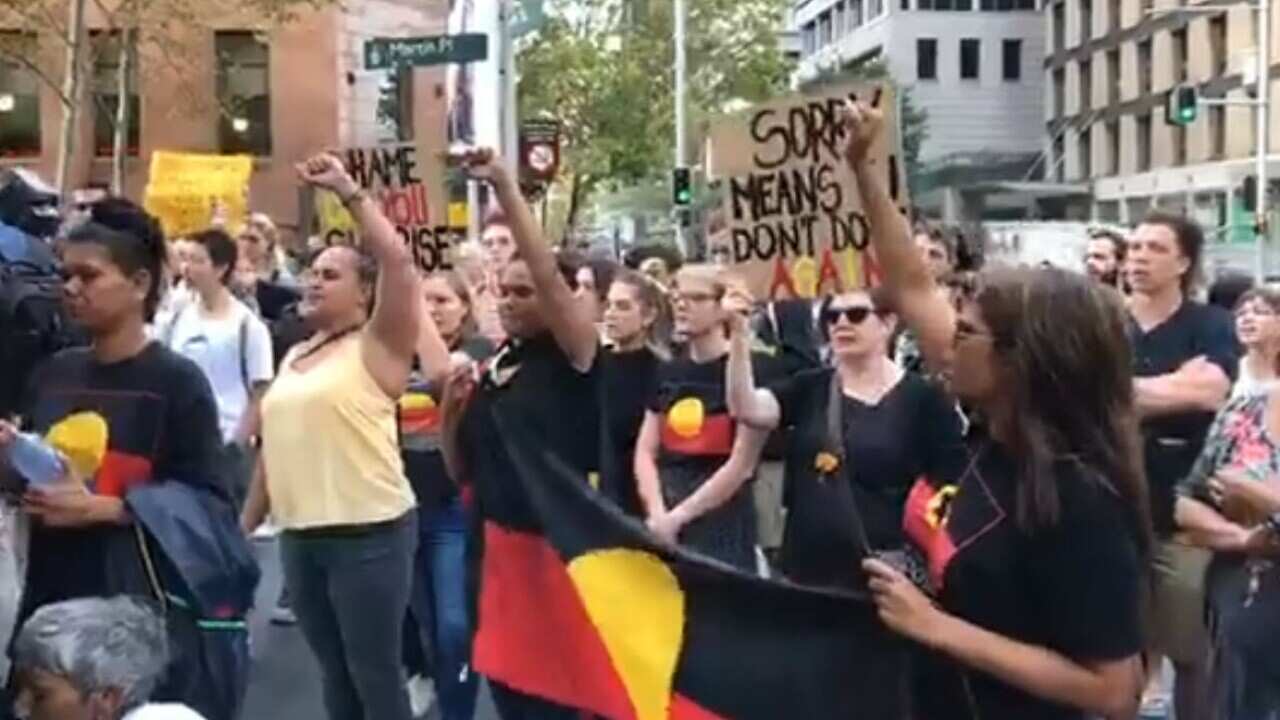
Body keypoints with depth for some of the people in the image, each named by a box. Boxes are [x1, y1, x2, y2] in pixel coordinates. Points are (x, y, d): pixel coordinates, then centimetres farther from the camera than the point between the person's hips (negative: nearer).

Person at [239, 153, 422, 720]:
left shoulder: (377, 349, -6)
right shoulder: (294, 358, 15)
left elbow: (398, 260, -20)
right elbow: (277, 447, 19)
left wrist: (347, 190, -15)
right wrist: (244, 525, 18)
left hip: (370, 534, -7)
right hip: (300, 536, 7)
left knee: (375, 674, 2)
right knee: (334, 672, 16)